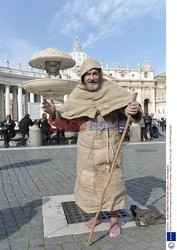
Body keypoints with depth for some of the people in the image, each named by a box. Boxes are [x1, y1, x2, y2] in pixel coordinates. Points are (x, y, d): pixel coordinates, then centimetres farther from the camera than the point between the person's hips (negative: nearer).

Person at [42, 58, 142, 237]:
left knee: (112, 180, 3)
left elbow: (127, 106, -10)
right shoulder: (77, 95, 2)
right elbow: (65, 118, 5)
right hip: (87, 146, 3)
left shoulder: (111, 90, -5)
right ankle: (97, 215, 31)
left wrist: (133, 110, -34)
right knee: (89, 180, 11)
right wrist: (53, 112, -15)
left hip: (108, 145, -2)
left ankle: (114, 219, 22)